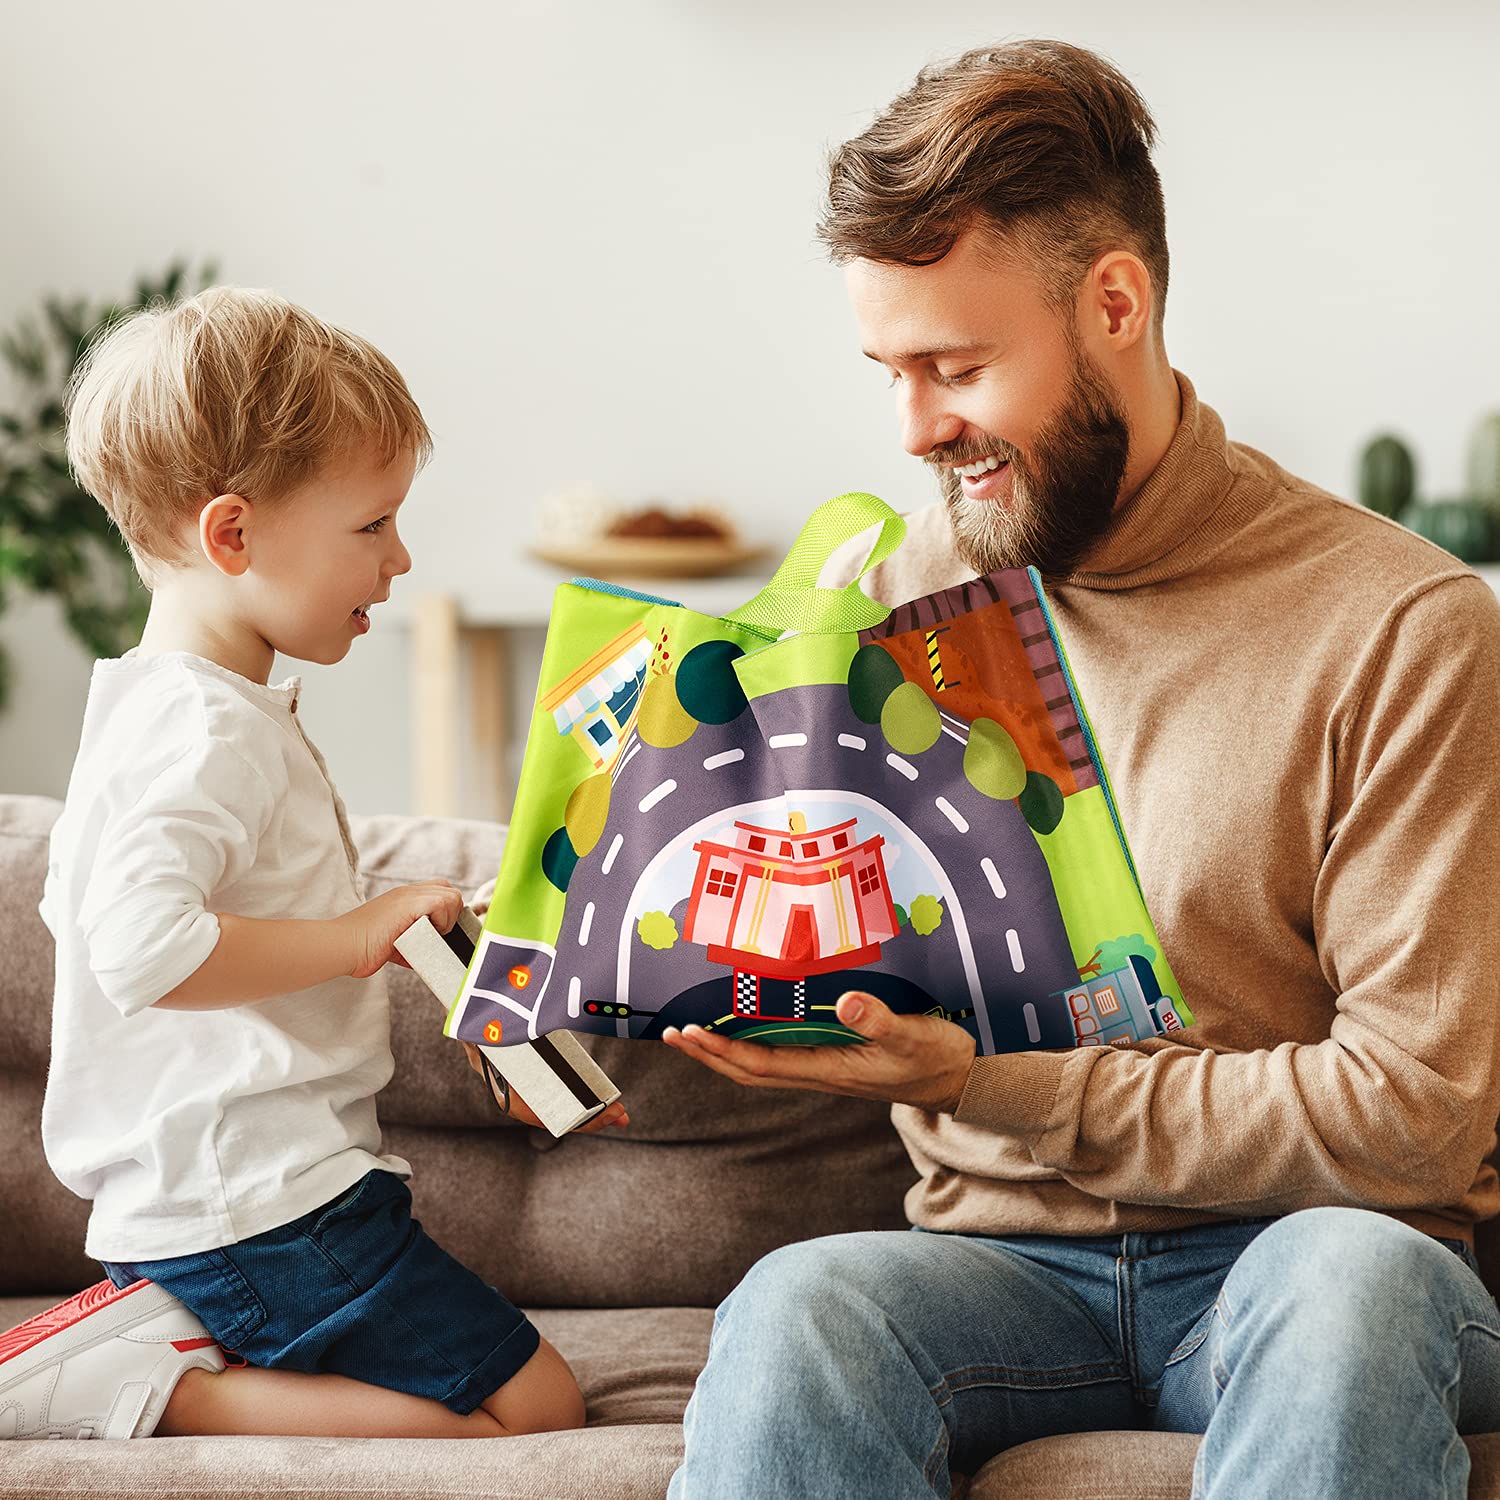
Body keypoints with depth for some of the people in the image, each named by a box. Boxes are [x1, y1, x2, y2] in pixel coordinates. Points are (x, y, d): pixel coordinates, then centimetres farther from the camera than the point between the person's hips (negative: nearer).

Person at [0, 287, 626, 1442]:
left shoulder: (157, 706, 16)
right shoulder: (209, 730, -18)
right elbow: (142, 946, -33)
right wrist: (358, 935, -20)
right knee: (536, 1409, -9)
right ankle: (137, 1389, -12)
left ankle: (144, 1332, 4)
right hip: (263, 1204, -10)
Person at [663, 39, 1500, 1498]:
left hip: (1298, 1252, -2)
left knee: (1351, 1276, -38)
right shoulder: (874, 585, 6)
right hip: (1004, 1256, 2)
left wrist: (997, 1084, -16)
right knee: (798, 1308, -32)